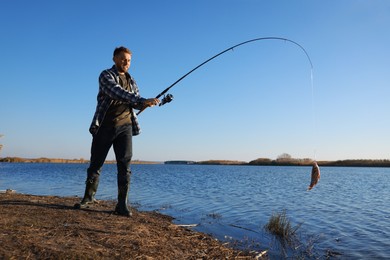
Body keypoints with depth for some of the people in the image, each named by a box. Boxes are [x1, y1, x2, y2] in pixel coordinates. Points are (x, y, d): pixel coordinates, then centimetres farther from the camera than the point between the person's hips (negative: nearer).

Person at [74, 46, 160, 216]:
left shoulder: (131, 80, 16)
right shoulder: (106, 75, -3)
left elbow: (137, 104, 11)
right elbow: (117, 92, -23)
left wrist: (148, 102, -12)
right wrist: (142, 100, -34)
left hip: (125, 127, 3)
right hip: (104, 126, -3)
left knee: (124, 166, -5)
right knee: (95, 164, 7)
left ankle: (122, 205, -1)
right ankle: (88, 198, 25)